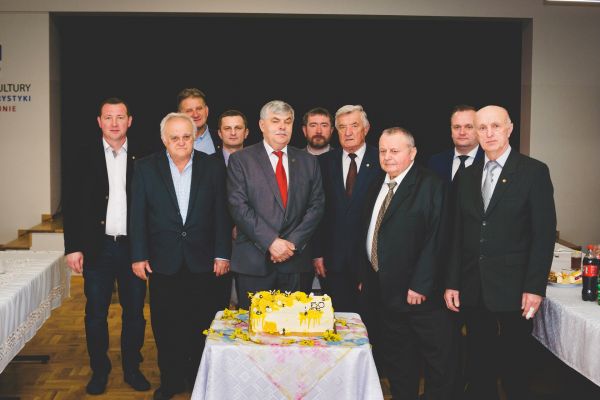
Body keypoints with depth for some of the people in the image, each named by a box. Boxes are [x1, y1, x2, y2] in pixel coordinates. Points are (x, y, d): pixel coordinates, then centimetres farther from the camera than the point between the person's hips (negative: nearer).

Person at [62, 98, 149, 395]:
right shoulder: (84, 158, 2)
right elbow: (71, 205, 1)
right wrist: (73, 247, -6)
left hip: (133, 247, 0)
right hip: (97, 248, 0)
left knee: (134, 312, 9)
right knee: (96, 314, 8)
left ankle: (132, 368, 25)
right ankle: (99, 370, 23)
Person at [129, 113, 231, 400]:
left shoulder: (213, 167, 1)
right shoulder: (146, 168, 1)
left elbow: (221, 214, 1)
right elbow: (138, 215, 0)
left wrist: (222, 254, -2)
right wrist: (138, 256, -3)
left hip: (203, 262, 0)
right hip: (163, 262, 0)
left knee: (202, 325, 8)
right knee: (166, 326, 8)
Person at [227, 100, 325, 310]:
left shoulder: (308, 161, 12)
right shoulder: (240, 160, 2)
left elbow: (316, 206, 6)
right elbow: (238, 206, -7)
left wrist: (293, 243, -7)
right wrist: (271, 242, -14)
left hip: (297, 262, 2)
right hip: (253, 262, -2)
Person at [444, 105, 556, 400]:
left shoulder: (534, 171, -4)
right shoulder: (467, 176, 10)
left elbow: (545, 232, -7)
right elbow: (458, 234, 9)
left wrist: (535, 287, -12)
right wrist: (452, 283, 5)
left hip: (513, 287, -4)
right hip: (474, 289, 4)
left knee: (514, 365, 7)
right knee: (478, 365, 12)